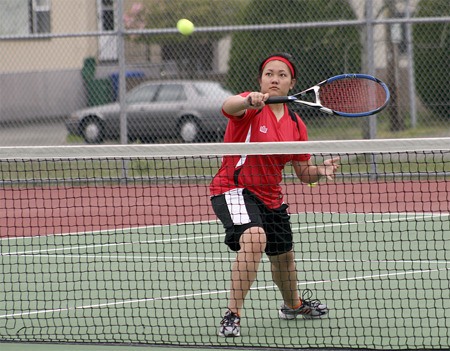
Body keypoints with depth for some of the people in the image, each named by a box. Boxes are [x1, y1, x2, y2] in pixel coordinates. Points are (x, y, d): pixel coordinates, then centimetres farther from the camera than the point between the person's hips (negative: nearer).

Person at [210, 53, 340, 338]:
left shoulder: (296, 124, 3)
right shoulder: (251, 108, -15)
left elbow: (304, 173, 7)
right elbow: (228, 106, -41)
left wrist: (321, 171, -16)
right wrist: (249, 101, -63)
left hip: (271, 196, 7)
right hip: (235, 188, -7)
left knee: (283, 255, 24)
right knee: (254, 237, -34)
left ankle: (293, 304, 56)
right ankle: (233, 315, -32)